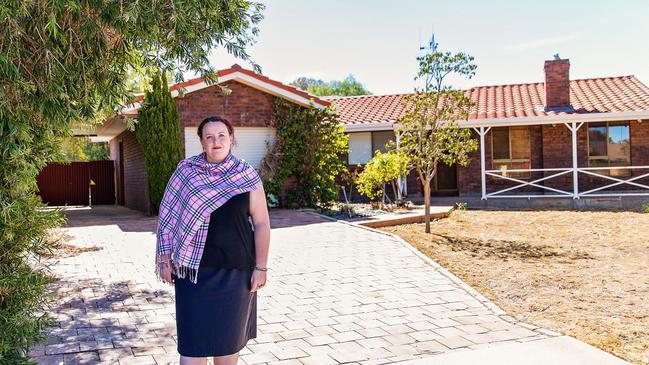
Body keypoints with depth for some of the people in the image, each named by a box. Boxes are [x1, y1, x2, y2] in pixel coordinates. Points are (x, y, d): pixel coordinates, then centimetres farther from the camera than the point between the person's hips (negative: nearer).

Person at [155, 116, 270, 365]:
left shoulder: (246, 176, -2)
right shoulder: (185, 171, 0)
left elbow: (261, 224, -1)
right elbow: (170, 216, 5)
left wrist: (261, 267, -4)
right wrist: (165, 257, 1)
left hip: (235, 269, 0)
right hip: (194, 267, 0)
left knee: (228, 334, 12)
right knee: (194, 334, 1)